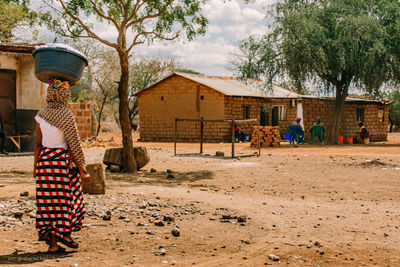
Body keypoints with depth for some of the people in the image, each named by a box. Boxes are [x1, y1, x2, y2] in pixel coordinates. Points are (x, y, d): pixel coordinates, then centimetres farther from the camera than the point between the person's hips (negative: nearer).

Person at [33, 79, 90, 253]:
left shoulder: (41, 115, 2)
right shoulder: (66, 115, -13)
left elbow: (38, 143, 5)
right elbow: (73, 146, -12)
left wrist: (35, 166, 15)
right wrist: (82, 170, -7)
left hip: (44, 160, 5)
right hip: (62, 160, -5)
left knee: (48, 201, 8)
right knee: (63, 201, 9)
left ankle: (51, 241, 12)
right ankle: (65, 234, 14)